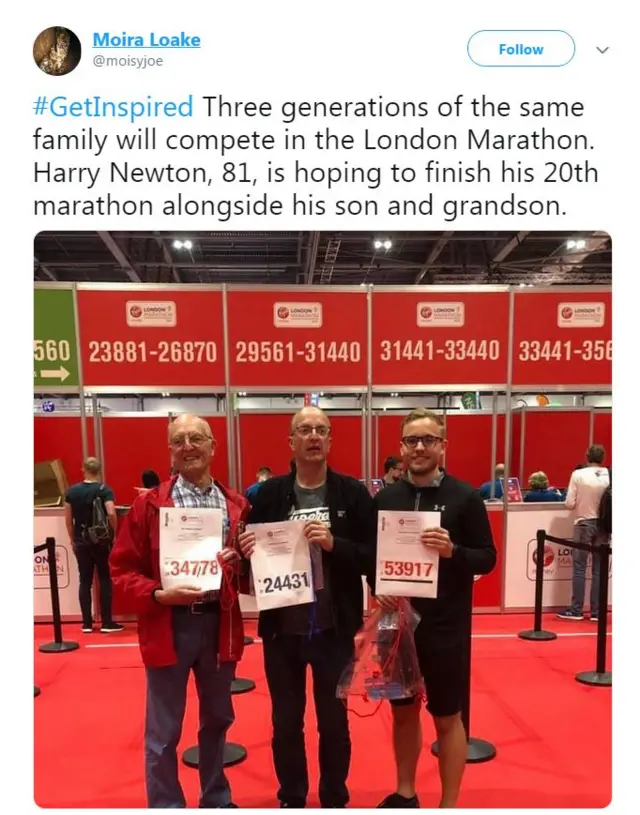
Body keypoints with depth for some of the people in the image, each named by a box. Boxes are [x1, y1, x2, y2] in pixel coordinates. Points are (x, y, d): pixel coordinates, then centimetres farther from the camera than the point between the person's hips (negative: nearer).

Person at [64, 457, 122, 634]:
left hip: (81, 542, 3)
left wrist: (73, 540, 14)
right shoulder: (104, 490, -10)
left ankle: (87, 623, 14)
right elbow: (111, 514, -23)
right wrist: (114, 532, -7)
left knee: (85, 581, 10)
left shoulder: (72, 491, 2)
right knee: (105, 580, 5)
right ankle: (106, 622, 6)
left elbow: (68, 519, 4)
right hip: (102, 541, -3)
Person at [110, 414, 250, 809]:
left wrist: (240, 562, -12)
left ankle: (217, 800, 44)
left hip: (220, 623, 3)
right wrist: (159, 595, -20)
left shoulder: (237, 504, 2)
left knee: (218, 719, 21)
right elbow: (123, 569, -4)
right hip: (168, 626, -3)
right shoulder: (149, 504, -6)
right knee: (163, 733, 11)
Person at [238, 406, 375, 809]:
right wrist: (248, 553, -18)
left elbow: (374, 557, -9)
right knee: (286, 722, 18)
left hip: (335, 629, -1)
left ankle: (335, 801, 40)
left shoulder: (353, 493, -6)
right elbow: (251, 554, 3)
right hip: (282, 628, 1)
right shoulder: (269, 493, -3)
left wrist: (334, 544, -24)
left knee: (334, 721, 17)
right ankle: (291, 800, 41)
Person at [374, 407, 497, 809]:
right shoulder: (386, 498, 2)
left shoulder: (465, 497, -7)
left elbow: (487, 558, -6)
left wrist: (453, 551, -24)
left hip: (446, 626, -3)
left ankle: (449, 804, 29)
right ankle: (405, 793, 38)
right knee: (404, 710, 18)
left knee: (447, 717, 10)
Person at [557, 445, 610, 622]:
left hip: (584, 523, -3)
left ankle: (576, 610, 8)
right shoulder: (610, 476, -4)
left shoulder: (578, 474, -10)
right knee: (599, 569, 8)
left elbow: (569, 504, -10)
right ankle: (596, 611, 12)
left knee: (579, 568, 4)